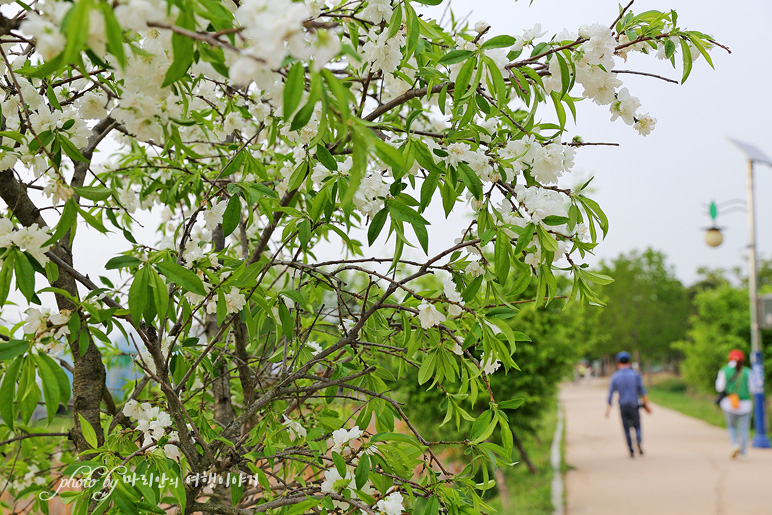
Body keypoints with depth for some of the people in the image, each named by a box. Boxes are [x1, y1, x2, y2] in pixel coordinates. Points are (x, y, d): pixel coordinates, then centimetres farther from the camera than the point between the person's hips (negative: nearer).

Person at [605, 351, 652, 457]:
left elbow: (610, 394, -1)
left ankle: (631, 451, 6)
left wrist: (608, 409, 4)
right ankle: (639, 442, -16)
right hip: (634, 406, 0)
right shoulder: (635, 375, 0)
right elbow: (642, 391, -6)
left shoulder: (615, 376, 0)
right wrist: (646, 405, -1)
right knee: (637, 426, 13)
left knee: (626, 429, 11)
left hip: (622, 406, 0)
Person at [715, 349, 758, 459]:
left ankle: (735, 445, -7)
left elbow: (719, 387, -6)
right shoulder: (747, 372, -2)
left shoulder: (724, 371, -3)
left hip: (729, 404, 0)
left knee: (731, 427, 17)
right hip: (745, 404, 0)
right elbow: (753, 389, 0)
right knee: (743, 429, 7)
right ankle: (742, 453, 2)